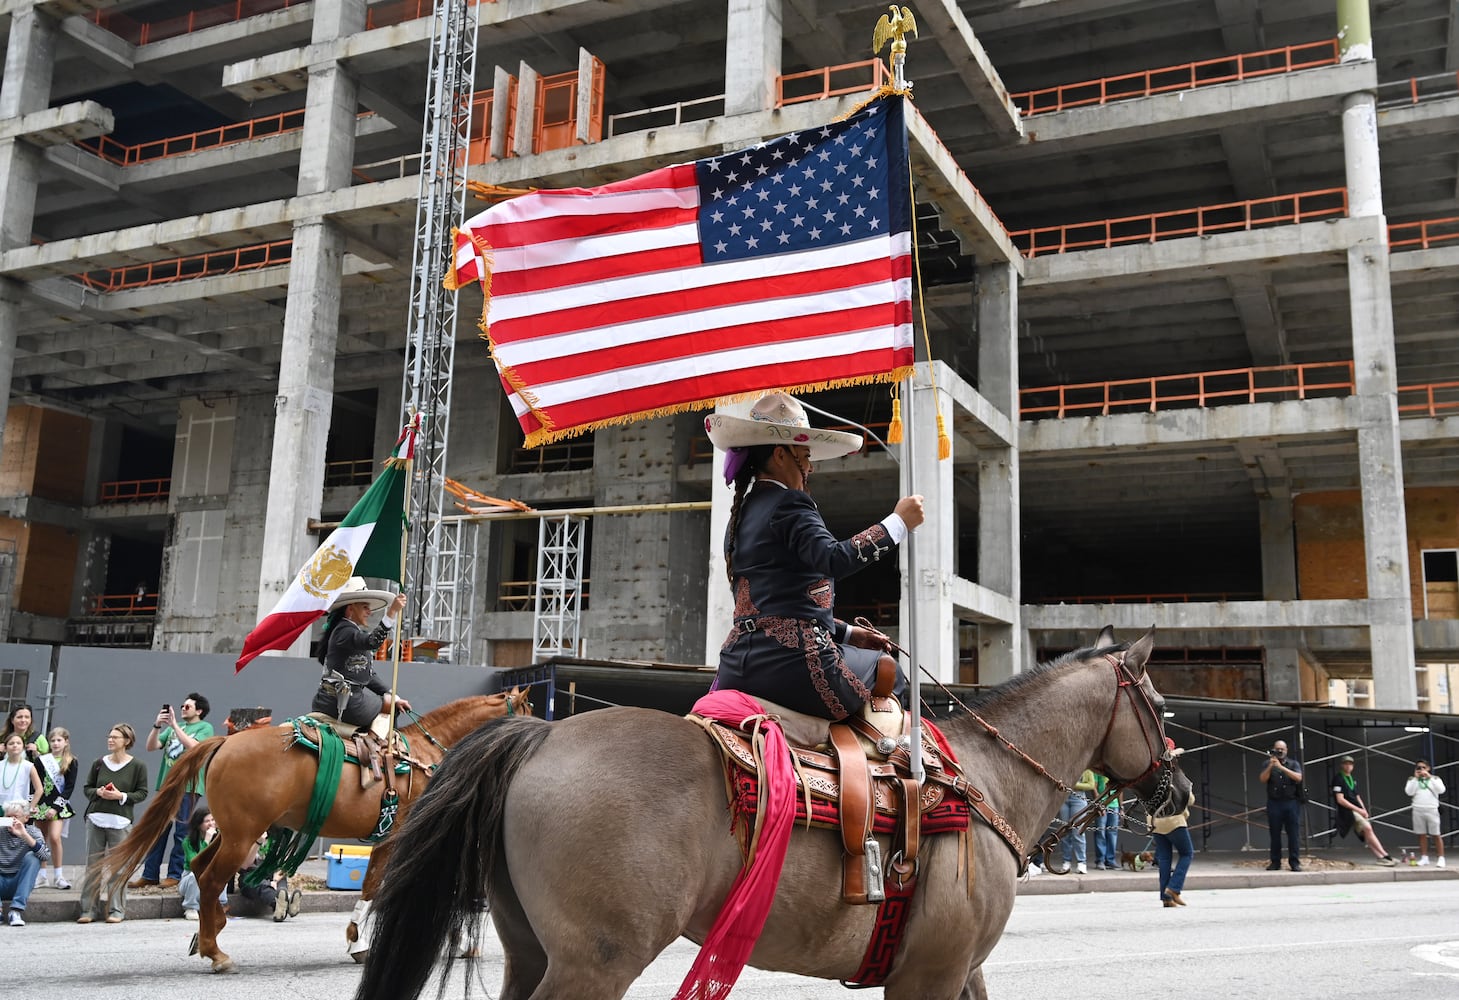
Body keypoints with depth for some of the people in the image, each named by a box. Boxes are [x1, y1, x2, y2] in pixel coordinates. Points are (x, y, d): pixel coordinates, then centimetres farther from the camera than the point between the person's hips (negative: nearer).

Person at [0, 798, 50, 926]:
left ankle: (17, 910, -30)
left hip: (19, 884, 0)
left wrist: (24, 835, -30)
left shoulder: (33, 832, -1)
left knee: (31, 857, -25)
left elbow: (46, 856, -19)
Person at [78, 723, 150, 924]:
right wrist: (98, 792, -7)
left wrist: (122, 796, -13)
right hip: (95, 818, 3)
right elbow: (87, 787, 14)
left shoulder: (137, 766, -1)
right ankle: (89, 909, 13)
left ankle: (117, 910, 6)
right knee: (93, 864, 5)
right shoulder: (99, 763, 7)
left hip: (120, 821, -3)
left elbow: (142, 792, 1)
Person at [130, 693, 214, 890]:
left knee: (182, 832, -2)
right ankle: (149, 875, 10)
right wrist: (157, 725, -5)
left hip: (187, 786, -6)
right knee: (158, 830, 6)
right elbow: (151, 746, 11)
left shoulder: (205, 727, 3)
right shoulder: (174, 726, 20)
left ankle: (175, 875, 4)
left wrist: (174, 724, -13)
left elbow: (193, 746, -16)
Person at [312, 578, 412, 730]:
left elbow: (369, 675, 18)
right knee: (390, 704, 0)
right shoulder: (344, 631, -13)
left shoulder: (356, 632, 18)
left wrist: (393, 696, 10)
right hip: (346, 700, -10)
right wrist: (392, 612, -40)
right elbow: (372, 641, -35)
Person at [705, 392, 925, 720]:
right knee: (888, 668, 12)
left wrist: (847, 632, 23)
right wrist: (899, 522, -16)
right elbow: (834, 558, -24)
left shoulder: (740, 514, 20)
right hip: (790, 658, -8)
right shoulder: (788, 504, -7)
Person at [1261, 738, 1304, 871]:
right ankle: (1275, 862, 7)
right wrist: (1271, 766, -16)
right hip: (1274, 803, 1)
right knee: (1275, 834, 2)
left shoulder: (1293, 763, 8)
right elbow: (1263, 779, -3)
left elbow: (1298, 777, -9)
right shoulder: (1268, 764, 9)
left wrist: (1281, 767, -17)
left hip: (1291, 802, -1)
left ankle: (1295, 862, 2)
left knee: (1293, 834, -2)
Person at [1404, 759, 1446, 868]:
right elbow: (1409, 792, -6)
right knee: (1422, 835, 4)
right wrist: (1416, 778, -7)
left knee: (1436, 835, -3)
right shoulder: (1412, 780, 10)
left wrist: (1430, 777, -12)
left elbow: (1441, 790, -10)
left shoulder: (1435, 778, 8)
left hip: (1432, 810, -2)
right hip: (1418, 810, 2)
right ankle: (1424, 858, 9)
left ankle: (1441, 858, 0)